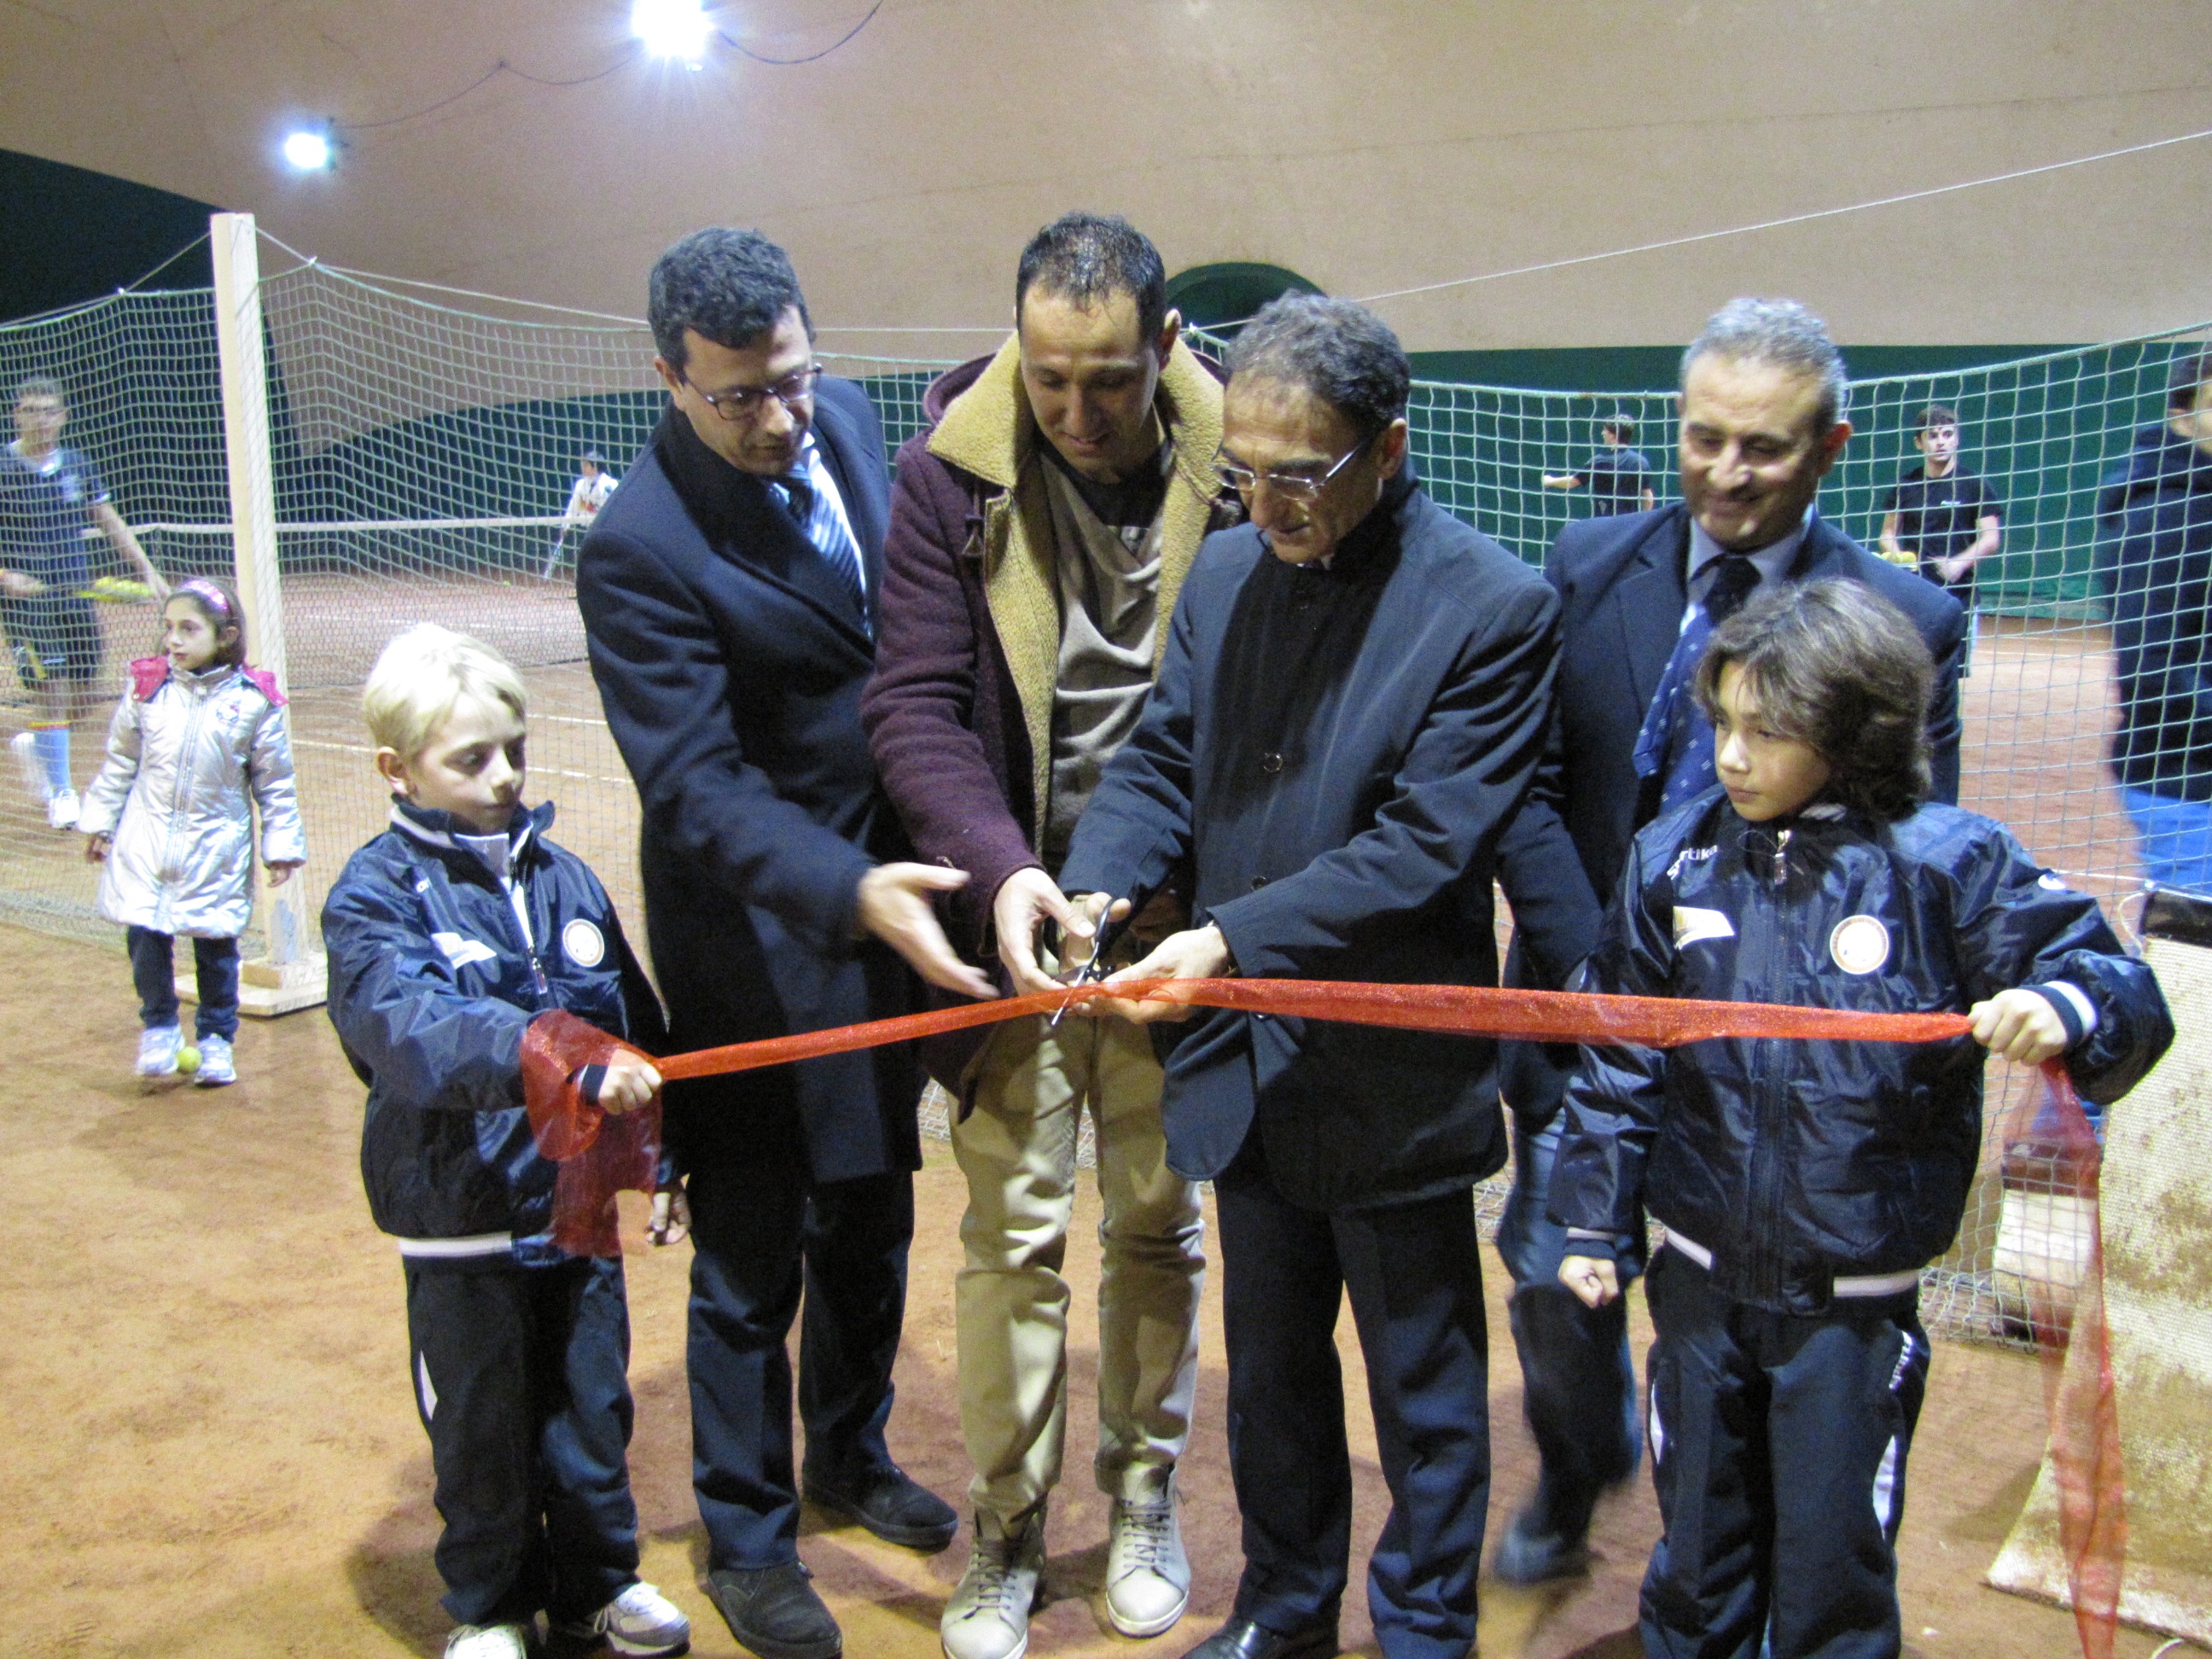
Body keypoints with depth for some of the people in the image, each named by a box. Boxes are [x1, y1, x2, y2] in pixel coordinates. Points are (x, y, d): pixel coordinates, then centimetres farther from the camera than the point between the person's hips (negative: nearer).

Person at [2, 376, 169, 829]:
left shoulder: (78, 465, 7)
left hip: (76, 594, 5)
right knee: (51, 690, -8)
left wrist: (149, 572, 10)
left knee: (87, 697, 7)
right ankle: (61, 795, 5)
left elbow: (111, 523, 15)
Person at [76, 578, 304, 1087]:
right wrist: (99, 821, 14)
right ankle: (159, 1026, 22)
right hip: (147, 842, 2)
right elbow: (120, 762, 10)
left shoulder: (253, 701, -8)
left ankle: (216, 1038, 24)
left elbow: (275, 782, -1)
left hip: (217, 848, -1)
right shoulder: (147, 688, -2)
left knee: (216, 946, 6)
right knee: (145, 937, -1)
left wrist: (282, 845, 0)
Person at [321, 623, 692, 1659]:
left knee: (592, 1401, 16)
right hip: (462, 1221, -4)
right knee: (481, 1426, 12)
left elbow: (636, 1026, 12)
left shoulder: (561, 876, 3)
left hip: (580, 1203, 4)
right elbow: (410, 1028, -30)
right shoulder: (376, 895, -11)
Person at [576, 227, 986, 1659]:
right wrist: (849, 891, -41)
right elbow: (699, 789, -26)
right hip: (760, 937, -7)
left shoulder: (847, 418, -1)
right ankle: (748, 1540, 30)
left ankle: (849, 1454, 45)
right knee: (752, 1258, 8)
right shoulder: (641, 549, -23)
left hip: (886, 898, 7)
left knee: (870, 1220, 22)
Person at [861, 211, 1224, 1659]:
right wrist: (1001, 865, -23)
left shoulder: (1228, 465, -8)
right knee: (1015, 1230, 8)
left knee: (1158, 1219, 15)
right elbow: (916, 704, -9)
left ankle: (1144, 1496, 36)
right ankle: (1006, 1529, 26)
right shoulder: (952, 473, -8)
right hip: (1013, 911, 0)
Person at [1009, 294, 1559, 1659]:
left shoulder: (1494, 607, -15)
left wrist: (1234, 939, -26)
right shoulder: (1225, 574, 2)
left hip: (1393, 1079, -5)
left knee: (1424, 1385, 14)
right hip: (1249, 1060, 6)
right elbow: (1164, 763, 4)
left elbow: (1425, 844, -21)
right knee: (1269, 1367, 23)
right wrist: (1095, 883, -15)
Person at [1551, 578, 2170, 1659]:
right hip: (1702, 1286, 3)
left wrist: (2064, 1009, -31)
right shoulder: (1673, 858, -3)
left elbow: (2124, 993, -8)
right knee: (1698, 1556, 19)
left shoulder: (1945, 864, -11)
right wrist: (1593, 1218, 6)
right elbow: (1621, 1058, 5)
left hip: (1855, 1307, -2)